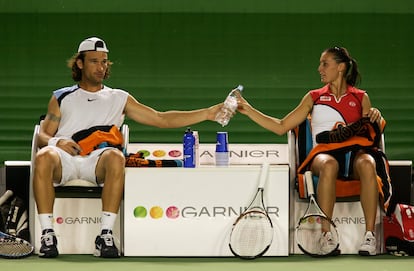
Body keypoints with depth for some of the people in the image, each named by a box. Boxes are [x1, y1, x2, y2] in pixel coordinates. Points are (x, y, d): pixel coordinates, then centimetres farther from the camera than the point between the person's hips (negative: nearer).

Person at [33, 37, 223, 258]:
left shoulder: (119, 99, 24)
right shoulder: (61, 97, 23)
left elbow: (161, 119, 20)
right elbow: (43, 135, 18)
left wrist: (208, 113, 12)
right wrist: (57, 142, -7)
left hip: (97, 161, 0)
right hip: (65, 157, 0)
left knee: (115, 156, -36)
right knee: (44, 157, -36)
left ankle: (105, 235, -36)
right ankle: (47, 234, -34)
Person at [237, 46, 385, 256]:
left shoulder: (360, 97, 18)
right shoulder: (314, 97, 19)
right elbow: (281, 127, 17)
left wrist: (376, 117, -2)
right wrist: (248, 110, 12)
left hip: (354, 153, 0)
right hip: (324, 153, 0)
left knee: (367, 163, -38)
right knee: (329, 165, -40)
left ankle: (370, 235, -39)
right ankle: (326, 235, -38)